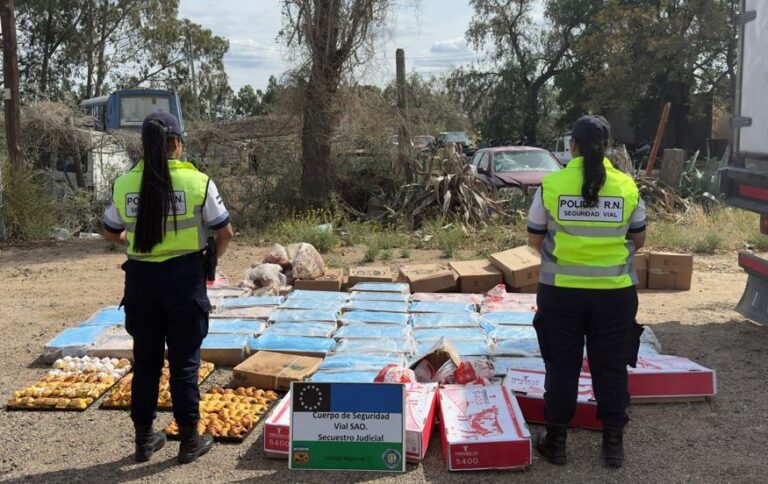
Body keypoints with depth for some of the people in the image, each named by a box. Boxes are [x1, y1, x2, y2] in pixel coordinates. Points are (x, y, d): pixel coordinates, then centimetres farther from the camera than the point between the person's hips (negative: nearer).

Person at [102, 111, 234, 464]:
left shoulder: (124, 184, -2)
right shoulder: (197, 182, -10)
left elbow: (110, 233, 12)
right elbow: (225, 233, -2)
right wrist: (213, 258, 17)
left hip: (140, 278, 3)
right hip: (184, 277, -3)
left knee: (145, 360, 14)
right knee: (184, 361, 7)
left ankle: (144, 438, 24)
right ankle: (189, 440, 16)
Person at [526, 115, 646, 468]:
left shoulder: (551, 185, -7)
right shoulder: (627, 186, -3)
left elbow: (534, 239, 2)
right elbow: (638, 240, 7)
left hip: (560, 291, -1)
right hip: (614, 292, 1)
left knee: (561, 366, 11)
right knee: (611, 368, 13)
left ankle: (556, 441, 20)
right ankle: (613, 444, 22)